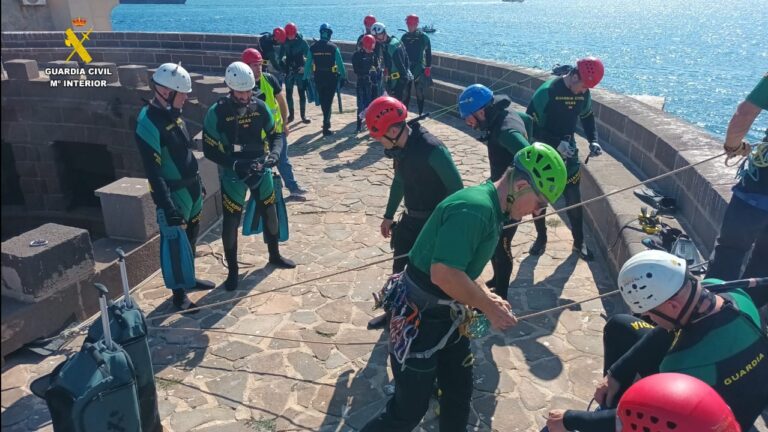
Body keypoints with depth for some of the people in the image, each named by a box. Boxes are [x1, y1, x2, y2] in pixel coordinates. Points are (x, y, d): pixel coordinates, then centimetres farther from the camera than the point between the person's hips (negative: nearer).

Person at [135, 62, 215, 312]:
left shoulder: (173, 114, 6)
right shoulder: (148, 124, -22)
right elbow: (153, 173, -24)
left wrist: (198, 182, 22)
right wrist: (168, 209, -26)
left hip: (190, 188, 9)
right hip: (174, 195, -9)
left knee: (191, 237, 21)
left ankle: (189, 279, 39)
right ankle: (179, 295, 16)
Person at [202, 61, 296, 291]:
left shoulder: (260, 107, -7)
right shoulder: (217, 113, -17)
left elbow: (276, 135, 3)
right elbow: (209, 150, -14)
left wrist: (274, 154, -17)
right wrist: (235, 164, -26)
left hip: (261, 170, 4)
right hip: (233, 174, -4)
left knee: (270, 213, 16)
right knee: (231, 223, 2)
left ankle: (275, 256, 40)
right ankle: (232, 271, 20)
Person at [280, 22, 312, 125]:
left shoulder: (302, 42, -8)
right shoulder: (285, 42, 1)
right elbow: (281, 56, 11)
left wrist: (305, 67, -14)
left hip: (300, 70, -3)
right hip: (289, 71, 3)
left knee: (302, 93, -2)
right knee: (288, 93, 5)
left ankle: (303, 115, 7)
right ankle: (291, 115, 15)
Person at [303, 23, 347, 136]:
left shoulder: (313, 47, -2)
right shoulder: (333, 47, -9)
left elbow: (308, 64, 1)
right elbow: (340, 64, -8)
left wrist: (305, 77, 8)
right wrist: (343, 77, 1)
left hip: (318, 78, 3)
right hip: (331, 78, -3)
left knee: (323, 101, 18)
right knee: (329, 101, 1)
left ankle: (326, 122, 34)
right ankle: (326, 127, -4)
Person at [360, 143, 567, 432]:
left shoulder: (490, 209, 6)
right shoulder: (474, 208, -25)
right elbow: (443, 274, -32)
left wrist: (483, 296, 2)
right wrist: (489, 307, -18)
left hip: (448, 317, 10)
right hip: (418, 319, -10)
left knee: (459, 392, 19)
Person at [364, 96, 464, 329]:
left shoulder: (432, 150, -28)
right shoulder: (400, 147, -2)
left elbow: (456, 188, -21)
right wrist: (389, 215, 20)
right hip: (411, 219, 8)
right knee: (399, 268, 18)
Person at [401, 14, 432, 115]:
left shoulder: (423, 37, -4)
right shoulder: (404, 37, 8)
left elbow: (428, 53, -4)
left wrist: (428, 68, -8)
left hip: (419, 69, -3)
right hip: (406, 68, 3)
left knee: (419, 93, 2)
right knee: (405, 93, 6)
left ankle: (420, 114, 11)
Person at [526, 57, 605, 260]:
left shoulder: (584, 94, -5)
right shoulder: (546, 92, -23)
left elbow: (588, 118, 13)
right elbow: (530, 125, -21)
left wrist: (593, 141, -4)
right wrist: (556, 143, -28)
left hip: (568, 152, 4)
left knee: (574, 200, 6)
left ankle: (579, 242, 24)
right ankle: (541, 238, 29)